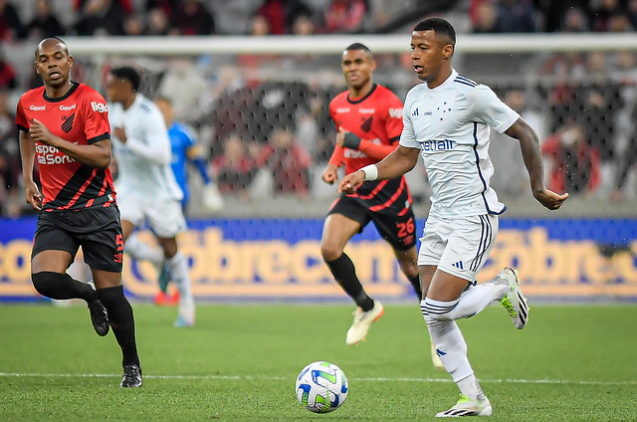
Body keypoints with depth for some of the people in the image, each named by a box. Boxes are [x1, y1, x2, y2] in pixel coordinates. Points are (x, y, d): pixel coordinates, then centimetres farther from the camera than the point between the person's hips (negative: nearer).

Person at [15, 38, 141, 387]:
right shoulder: (28, 103, 7)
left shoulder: (89, 100, -10)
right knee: (45, 279, -20)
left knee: (110, 291, -3)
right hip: (53, 211, 4)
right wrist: (28, 179, 27)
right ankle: (90, 297, 13)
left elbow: (103, 156, -19)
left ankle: (132, 365, 16)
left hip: (95, 207, -4)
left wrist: (54, 139, -25)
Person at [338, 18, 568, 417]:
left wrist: (539, 189, -8)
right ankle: (474, 400, 12)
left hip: (474, 217, -8)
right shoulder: (415, 99, 9)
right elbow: (406, 156, 19)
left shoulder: (471, 94, -14)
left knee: (438, 308, -16)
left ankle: (503, 287, 10)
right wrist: (366, 173, 2)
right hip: (439, 217, 8)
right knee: (433, 316, 2)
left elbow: (526, 134, -8)